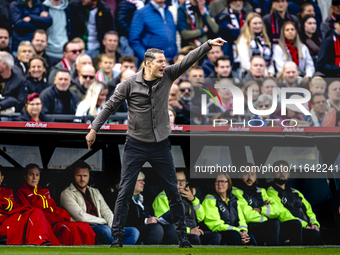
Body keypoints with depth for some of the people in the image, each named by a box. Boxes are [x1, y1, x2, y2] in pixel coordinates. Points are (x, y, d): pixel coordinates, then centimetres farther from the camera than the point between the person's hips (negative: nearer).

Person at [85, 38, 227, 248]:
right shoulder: (130, 84, -10)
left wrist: (208, 45, -24)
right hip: (136, 145, -3)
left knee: (173, 191, 8)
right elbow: (110, 106, -2)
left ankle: (183, 236, 18)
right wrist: (94, 129, 0)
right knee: (125, 192, -4)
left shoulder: (167, 76, -3)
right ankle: (117, 238, 1)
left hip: (161, 145, 3)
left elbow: (188, 60, -12)